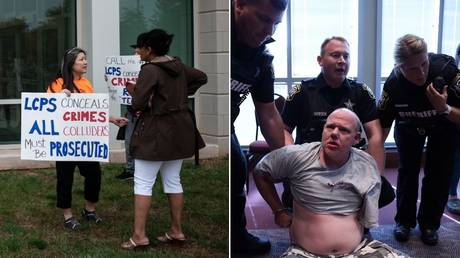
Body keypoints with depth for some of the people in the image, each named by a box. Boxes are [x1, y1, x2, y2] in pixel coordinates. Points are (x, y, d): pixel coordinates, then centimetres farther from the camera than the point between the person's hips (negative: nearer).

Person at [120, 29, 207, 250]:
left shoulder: (150, 70, -16)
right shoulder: (178, 66, 7)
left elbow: (138, 104, -20)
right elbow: (201, 77, 23)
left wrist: (132, 91, 0)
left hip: (156, 133, -8)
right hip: (178, 131, 8)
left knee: (143, 183, -1)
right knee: (173, 180, 15)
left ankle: (139, 235, -2)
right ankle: (176, 231, 21)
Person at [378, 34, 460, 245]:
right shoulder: (393, 85, -31)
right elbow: (382, 126, -20)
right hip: (409, 125, 1)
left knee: (438, 172, -3)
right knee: (408, 169, -2)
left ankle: (429, 223, 15)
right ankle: (404, 220, 16)